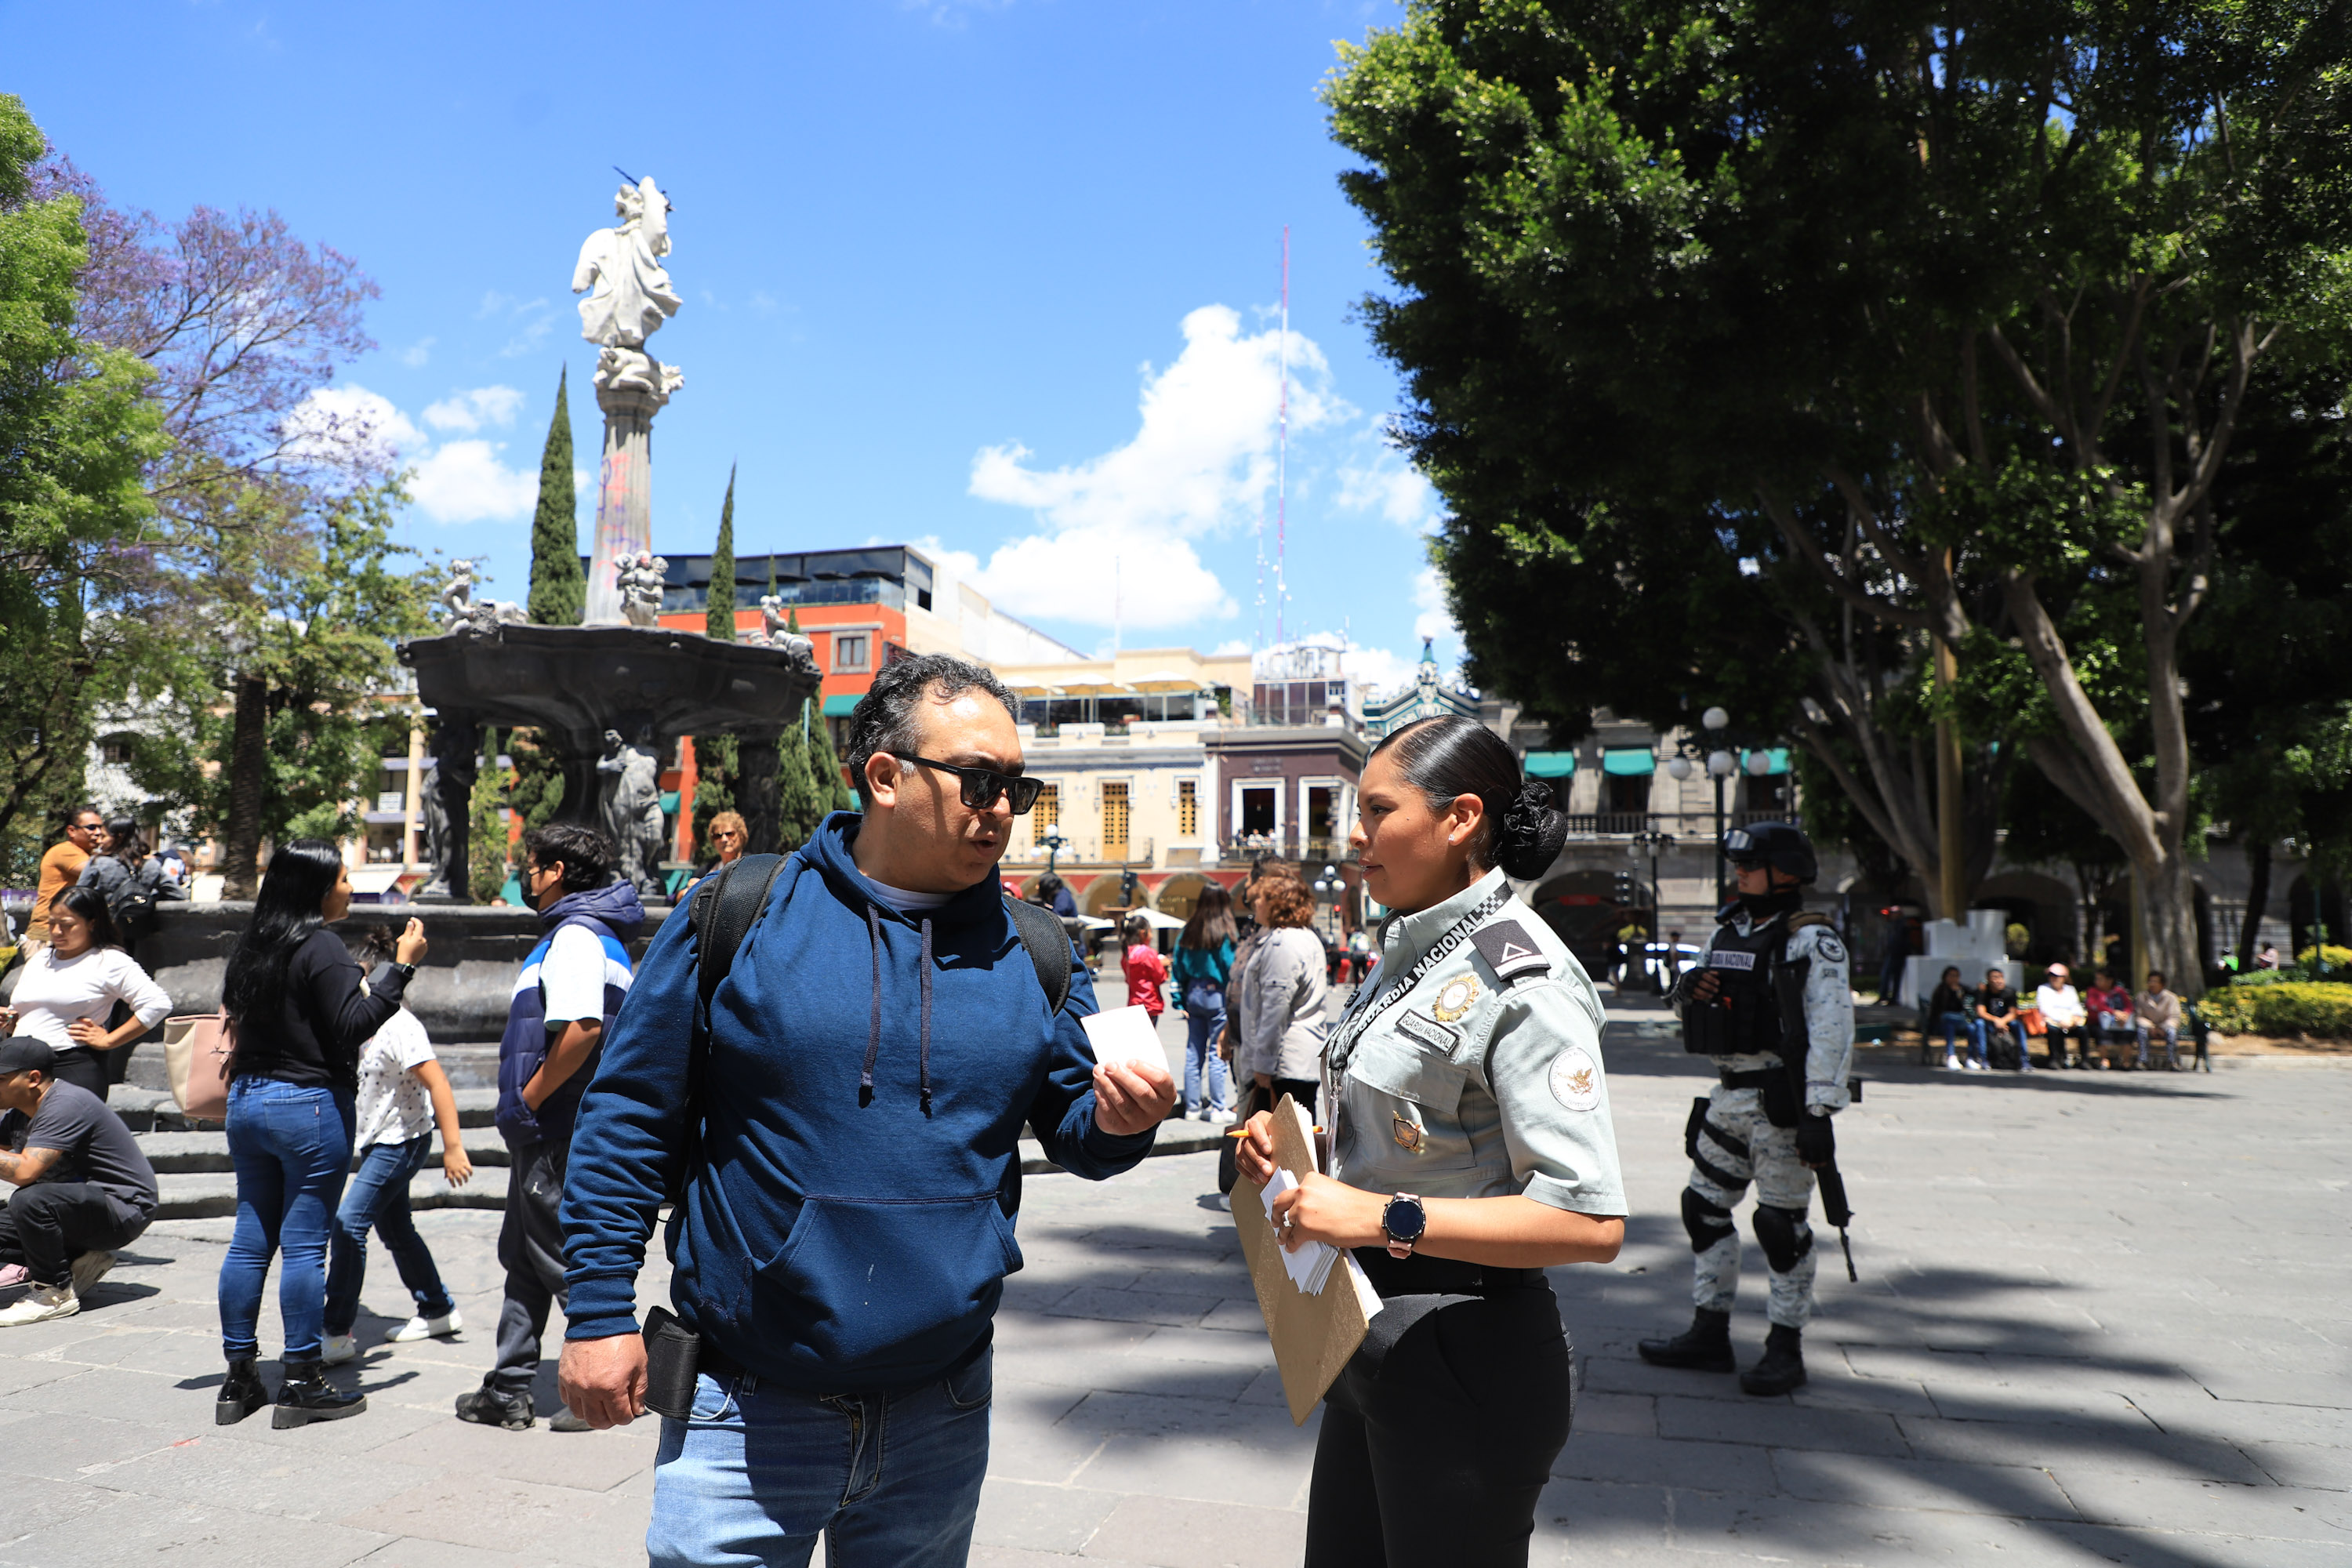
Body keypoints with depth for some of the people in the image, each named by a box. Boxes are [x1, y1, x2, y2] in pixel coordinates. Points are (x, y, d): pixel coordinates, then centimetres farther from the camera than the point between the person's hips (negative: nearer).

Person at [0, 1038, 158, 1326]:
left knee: (29, 1201, -32)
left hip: (124, 1209, -10)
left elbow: (24, 1171, -31)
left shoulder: (65, 1105, -22)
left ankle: (56, 1291, -14)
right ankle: (79, 1260, 11)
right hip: (82, 1201, 10)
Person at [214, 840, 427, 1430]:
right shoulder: (320, 945, -14)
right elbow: (352, 1026, -18)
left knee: (250, 1240, 12)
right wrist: (401, 966, -17)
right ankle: (303, 1384, 4)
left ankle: (240, 1380, 18)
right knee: (305, 1245, -2)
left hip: (247, 1099, 8)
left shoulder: (249, 945, 9)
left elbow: (236, 1017, 17)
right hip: (310, 1104, -8)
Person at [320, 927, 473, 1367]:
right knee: (395, 1229, 16)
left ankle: (337, 1334, -6)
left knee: (347, 1227, -13)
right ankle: (438, 1310, 29)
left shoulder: (398, 1026, -21)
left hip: (402, 1142, -9)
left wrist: (453, 1146, -27)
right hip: (375, 1140, 9)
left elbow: (437, 1083, -25)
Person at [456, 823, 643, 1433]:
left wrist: (528, 1097, -19)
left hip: (558, 1133, -11)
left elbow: (582, 1028, -31)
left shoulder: (575, 936, -16)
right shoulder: (591, 933, 17)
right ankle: (508, 1393, 26)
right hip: (555, 1132, 11)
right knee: (524, 1257, 17)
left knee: (565, 1259, -1)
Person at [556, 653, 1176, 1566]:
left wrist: (1120, 1121, -17)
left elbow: (1077, 1131, 5)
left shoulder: (1033, 953, 0)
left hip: (940, 1422, 3)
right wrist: (600, 1310, -6)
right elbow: (630, 1116, -4)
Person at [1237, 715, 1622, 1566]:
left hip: (1464, 1362, -9)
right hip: (1372, 1337, 9)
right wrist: (1292, 1139, 1)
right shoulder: (1409, 950, 7)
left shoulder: (1523, 981, -21)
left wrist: (1384, 1217, -29)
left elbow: (1592, 1222, -26)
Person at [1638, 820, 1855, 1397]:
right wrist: (1687, 990, -5)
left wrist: (1819, 1113, -24)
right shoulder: (1729, 932, 13)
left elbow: (1831, 1030, -18)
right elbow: (1689, 1009, 20)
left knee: (1782, 1222, 0)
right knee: (1704, 1207, 11)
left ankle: (1785, 1349, 13)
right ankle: (1710, 1336, 21)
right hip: (1730, 1096, 8)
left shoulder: (1811, 941, -11)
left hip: (1781, 1102, -8)